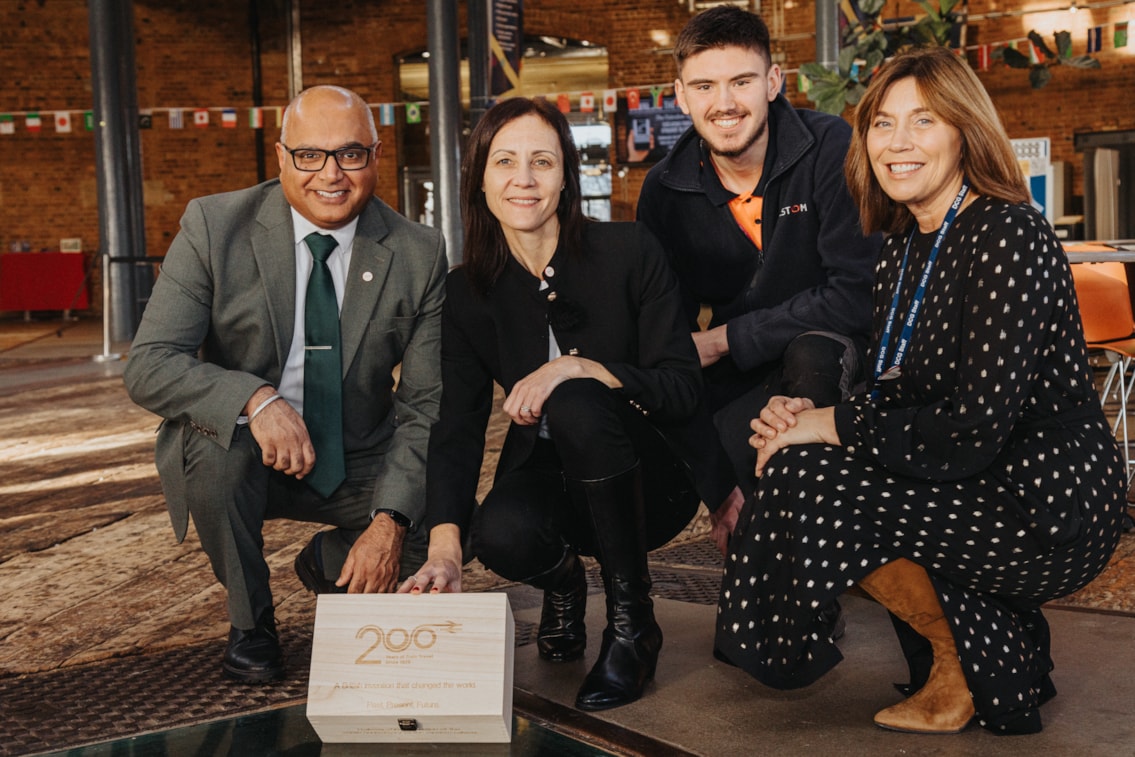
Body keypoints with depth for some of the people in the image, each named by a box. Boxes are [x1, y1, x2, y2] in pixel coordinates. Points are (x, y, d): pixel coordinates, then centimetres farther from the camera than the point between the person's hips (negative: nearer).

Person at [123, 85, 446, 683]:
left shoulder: (419, 256, -9)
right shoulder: (214, 228, -13)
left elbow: (424, 405, -9)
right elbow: (148, 366, -20)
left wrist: (390, 520, -23)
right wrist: (256, 399, -38)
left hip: (357, 462, 2)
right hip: (230, 455, -1)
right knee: (218, 436, -35)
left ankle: (329, 562, 14)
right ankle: (249, 623, -7)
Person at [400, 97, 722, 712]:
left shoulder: (629, 253, -10)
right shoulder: (468, 293, -2)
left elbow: (683, 388, -12)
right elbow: (457, 426, -11)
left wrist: (580, 368, -29)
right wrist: (444, 550, -26)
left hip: (644, 480, -2)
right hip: (546, 477, 2)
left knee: (576, 406, -34)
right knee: (501, 534, -33)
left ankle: (632, 620, -17)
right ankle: (564, 582, 8)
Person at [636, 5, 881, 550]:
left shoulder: (830, 149, -16)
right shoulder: (664, 192, -5)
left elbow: (858, 293, -21)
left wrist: (722, 340, -19)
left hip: (838, 354, -2)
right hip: (738, 382, 2)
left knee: (810, 354, -37)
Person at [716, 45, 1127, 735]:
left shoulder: (1005, 235, -17)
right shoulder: (907, 244, 10)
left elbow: (979, 424, -24)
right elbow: (901, 399, 10)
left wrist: (832, 426, -16)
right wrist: (807, 415, -9)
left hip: (1051, 512, -9)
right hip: (988, 493, 9)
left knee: (804, 478, -19)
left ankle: (965, 675, 1)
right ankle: (1000, 645, 13)